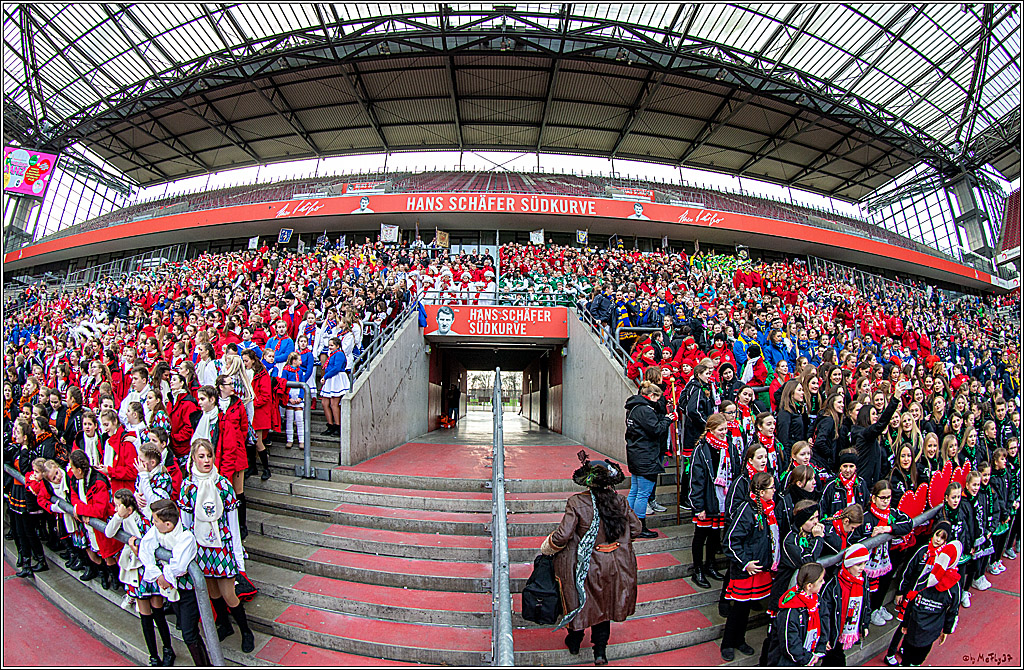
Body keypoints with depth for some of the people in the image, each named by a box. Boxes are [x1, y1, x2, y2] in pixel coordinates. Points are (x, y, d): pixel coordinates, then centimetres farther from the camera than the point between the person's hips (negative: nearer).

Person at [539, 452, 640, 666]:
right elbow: (635, 529, 2)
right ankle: (600, 650, 28)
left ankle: (574, 642, 42)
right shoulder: (620, 502, -10)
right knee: (603, 605, 23)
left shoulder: (577, 504, -21)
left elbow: (562, 536, -21)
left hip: (586, 567, -3)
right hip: (615, 566, 3)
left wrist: (546, 549, -2)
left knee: (581, 602, 21)